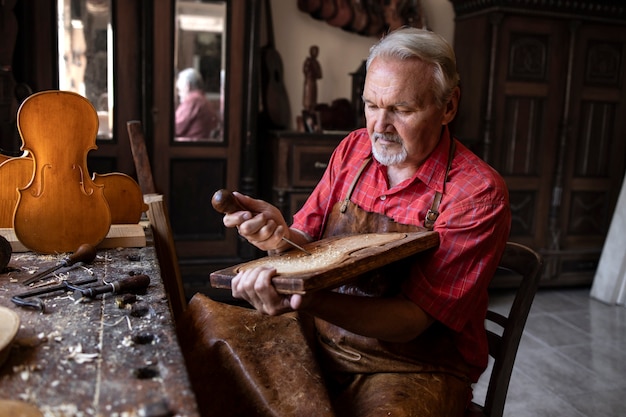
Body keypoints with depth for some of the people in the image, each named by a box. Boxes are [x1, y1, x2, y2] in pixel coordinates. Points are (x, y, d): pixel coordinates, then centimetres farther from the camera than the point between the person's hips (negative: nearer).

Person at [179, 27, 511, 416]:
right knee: (204, 320, -7)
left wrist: (310, 300, -37)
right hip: (321, 338, 5)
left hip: (413, 368, -4)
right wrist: (283, 238, -21)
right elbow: (308, 245, 4)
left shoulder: (478, 193, -15)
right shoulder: (354, 148, 1)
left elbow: (412, 319, -20)